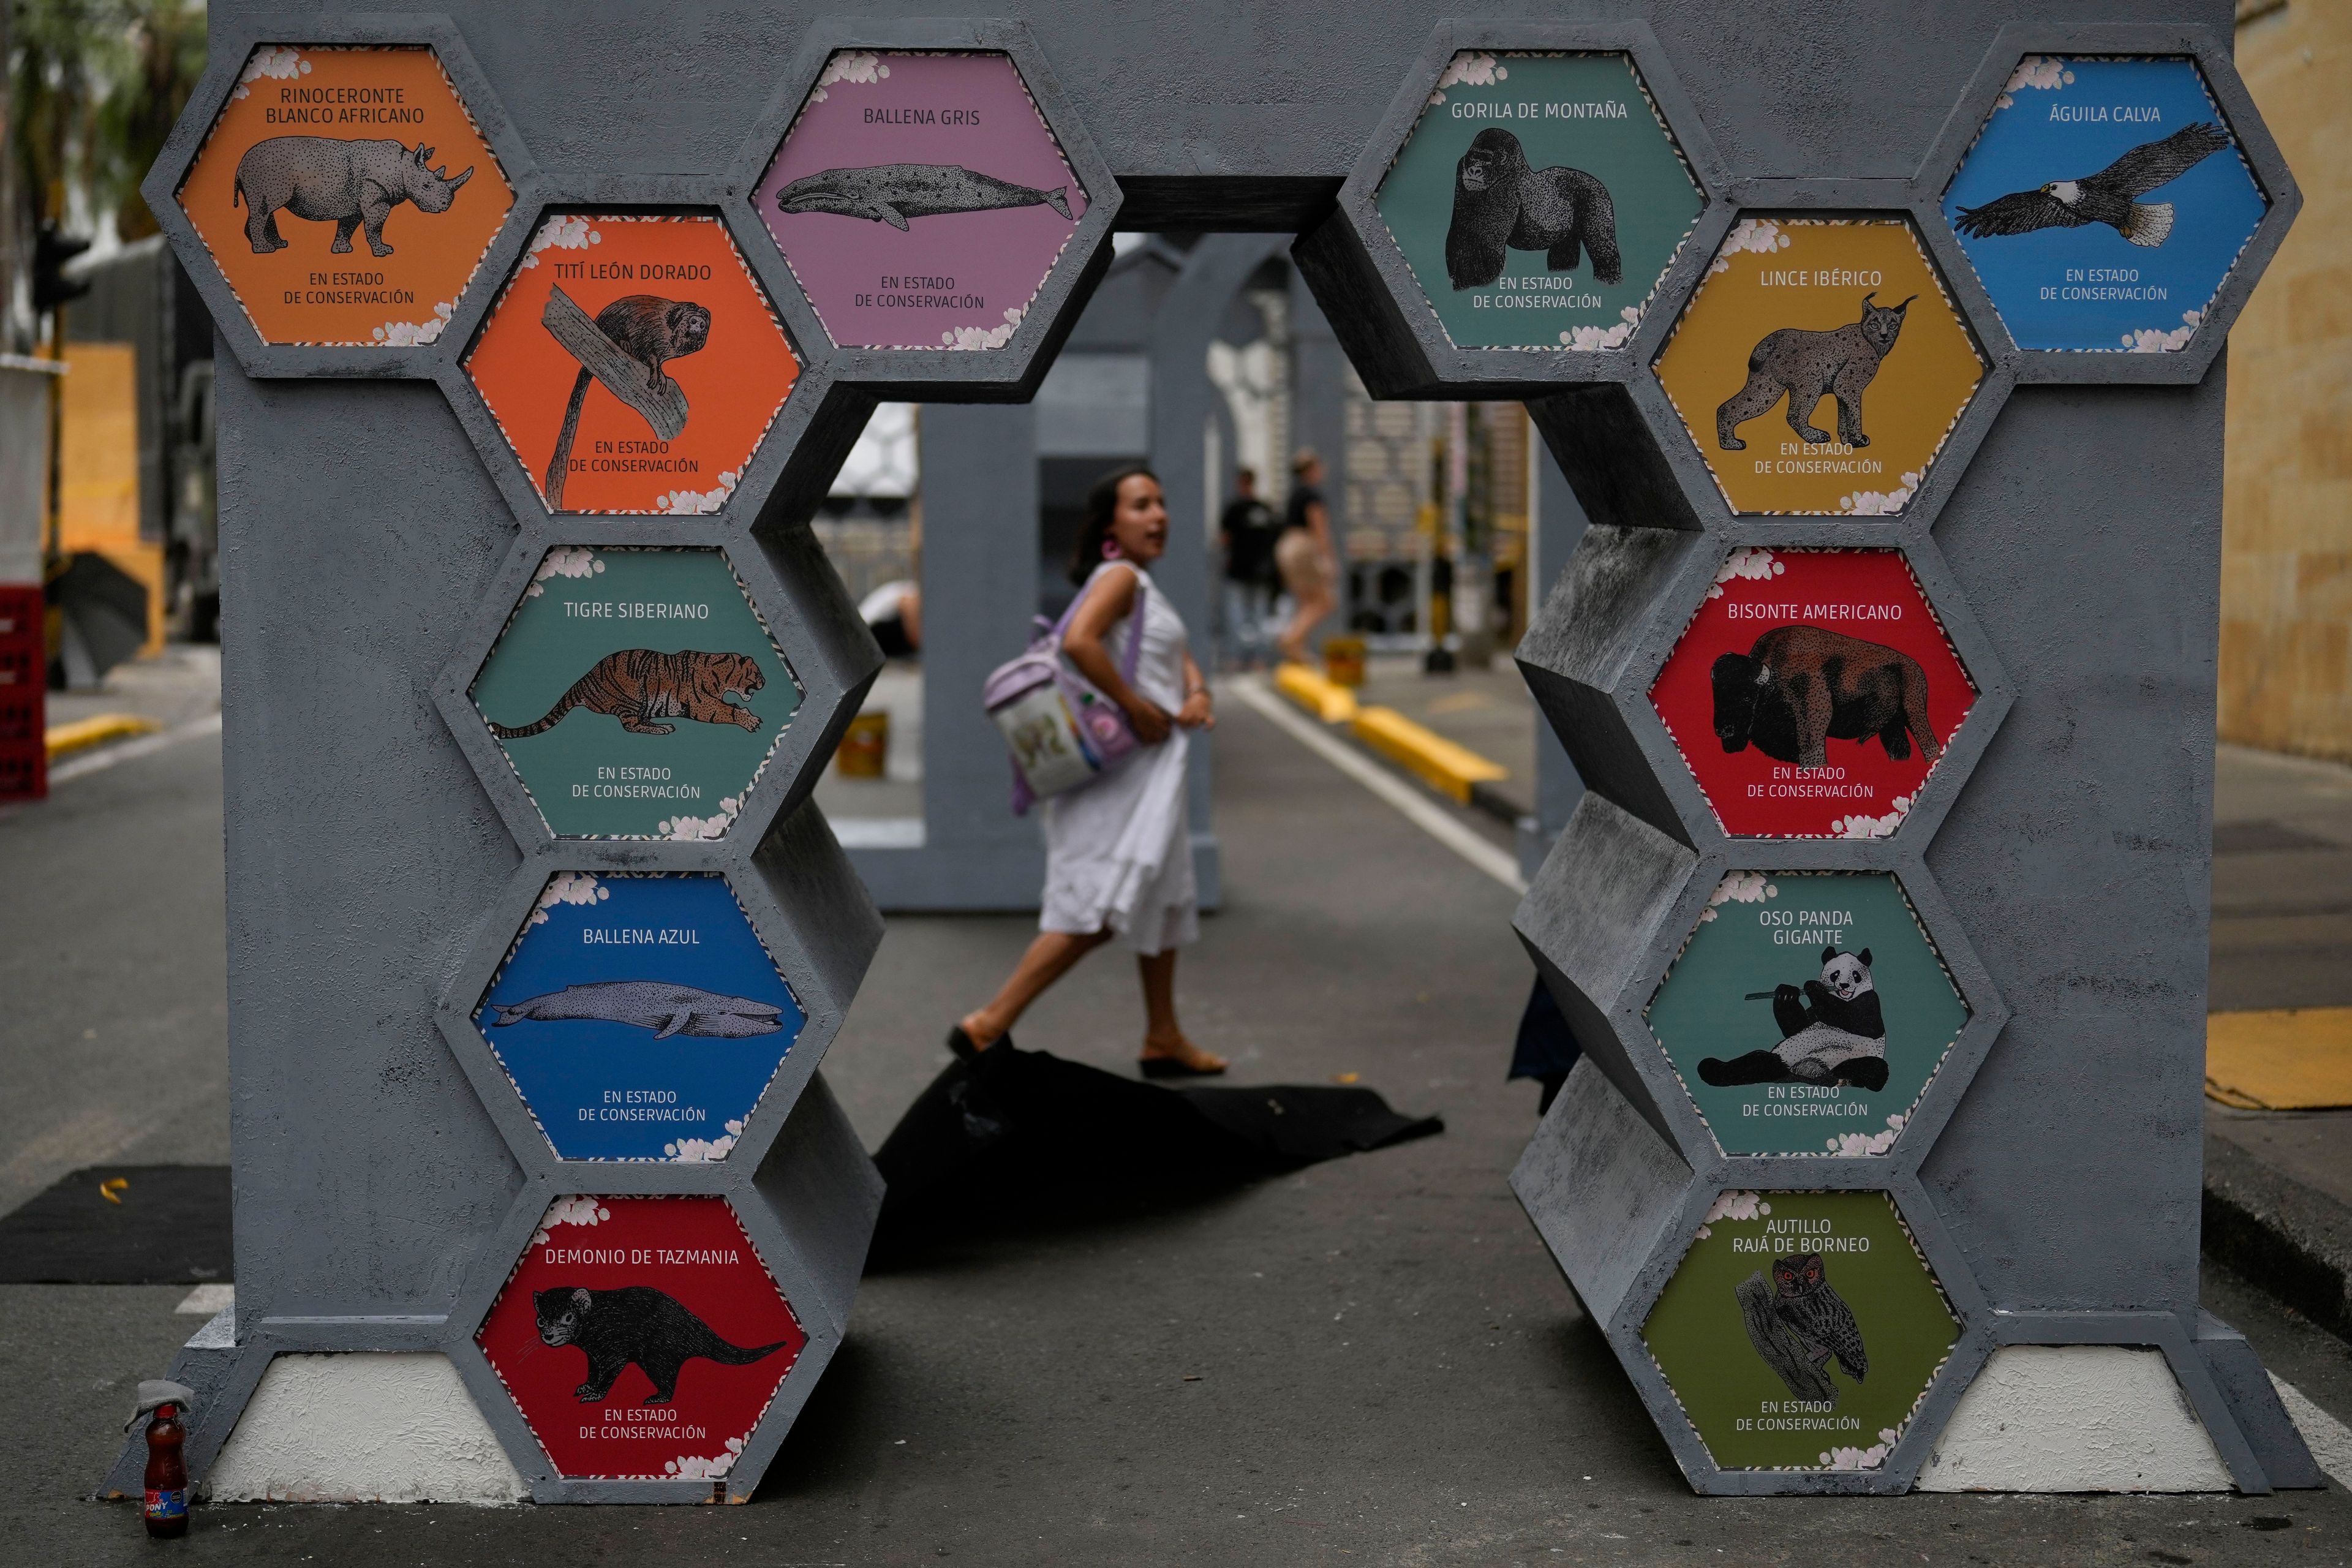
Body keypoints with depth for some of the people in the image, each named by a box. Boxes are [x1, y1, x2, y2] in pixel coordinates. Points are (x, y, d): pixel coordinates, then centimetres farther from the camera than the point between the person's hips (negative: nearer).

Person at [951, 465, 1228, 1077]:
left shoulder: (1144, 586, 18)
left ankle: (1164, 1042, 26)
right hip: (1121, 771, -10)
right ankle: (987, 1026, -10)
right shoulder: (1120, 577, -12)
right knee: (1098, 911, -12)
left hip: (1150, 773, 10)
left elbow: (1181, 660, 21)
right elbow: (1079, 641, -29)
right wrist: (1139, 711, -23)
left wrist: (1196, 696, -2)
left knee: (1164, 900, 17)